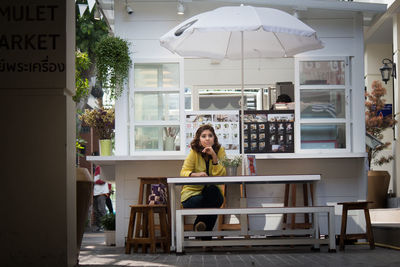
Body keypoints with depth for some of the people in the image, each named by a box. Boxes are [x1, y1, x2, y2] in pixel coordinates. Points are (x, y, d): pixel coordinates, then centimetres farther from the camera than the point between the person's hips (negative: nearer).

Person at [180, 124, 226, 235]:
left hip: (213, 193, 2)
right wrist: (195, 174, -32)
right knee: (199, 201, -35)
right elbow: (183, 173, -11)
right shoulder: (194, 152, -5)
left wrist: (214, 156, -22)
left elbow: (221, 175, -12)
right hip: (192, 191, -2)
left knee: (212, 191, -32)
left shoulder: (220, 151, -2)